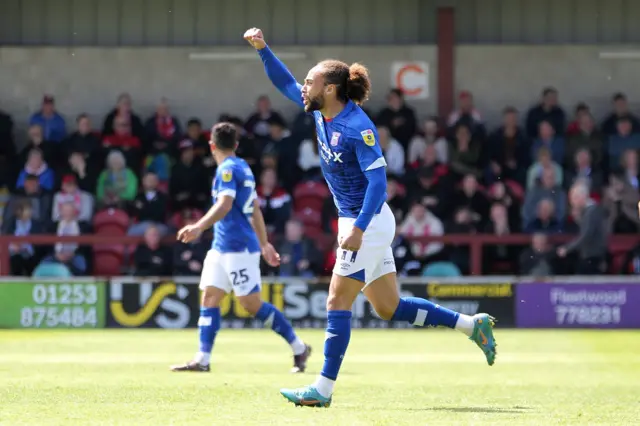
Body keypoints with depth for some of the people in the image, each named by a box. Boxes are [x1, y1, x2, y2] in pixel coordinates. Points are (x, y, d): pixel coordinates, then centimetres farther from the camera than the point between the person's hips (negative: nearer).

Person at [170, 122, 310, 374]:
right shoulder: (242, 168, 16)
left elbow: (225, 204, -28)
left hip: (238, 248, -9)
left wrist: (199, 227, -40)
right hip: (222, 247, 9)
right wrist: (264, 243, 29)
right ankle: (202, 360, -3)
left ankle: (299, 348, 3)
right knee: (209, 298, 2)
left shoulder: (228, 169, -12)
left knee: (251, 304, -6)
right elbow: (255, 209, 23)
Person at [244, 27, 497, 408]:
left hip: (369, 223, -9)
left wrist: (358, 228, -30)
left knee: (338, 302, -9)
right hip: (356, 222, 9)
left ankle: (323, 389, -7)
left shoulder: (358, 127, -20)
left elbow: (378, 179, -24)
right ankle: (472, 324, 18)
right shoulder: (323, 114, 5)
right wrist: (262, 49, 7)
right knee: (390, 308, 12)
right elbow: (285, 83, 18)